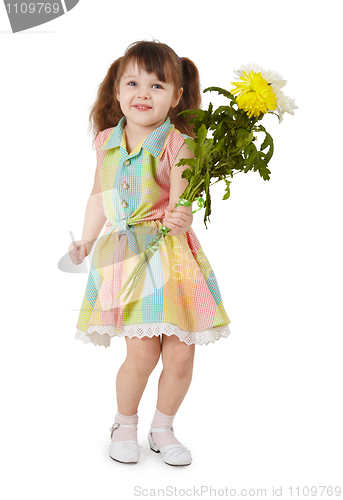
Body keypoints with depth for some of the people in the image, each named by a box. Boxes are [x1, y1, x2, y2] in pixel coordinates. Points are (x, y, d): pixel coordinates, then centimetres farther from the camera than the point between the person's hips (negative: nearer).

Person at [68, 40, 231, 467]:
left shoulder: (176, 144, -10)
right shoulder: (107, 141, 4)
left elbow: (180, 199, -25)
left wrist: (180, 218, -47)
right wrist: (85, 242, 22)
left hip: (170, 255, -1)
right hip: (125, 255, 2)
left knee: (180, 353, 1)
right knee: (142, 351, -5)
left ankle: (163, 427, 27)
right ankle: (125, 424, 23)